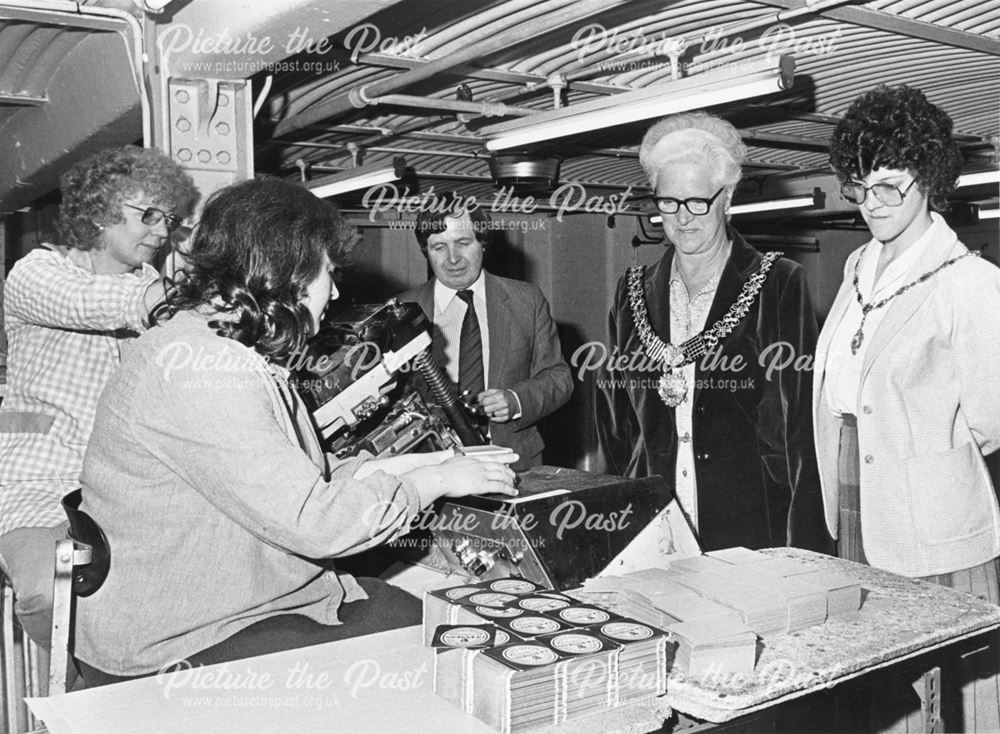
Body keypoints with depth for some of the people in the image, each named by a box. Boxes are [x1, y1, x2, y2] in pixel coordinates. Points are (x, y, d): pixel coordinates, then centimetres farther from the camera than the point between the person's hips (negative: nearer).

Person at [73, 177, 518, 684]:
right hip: (178, 646, -10)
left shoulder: (219, 346, 10)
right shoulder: (203, 372, -25)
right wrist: (432, 482, -14)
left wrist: (407, 465, 3)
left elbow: (293, 480, 10)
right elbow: (311, 521, -27)